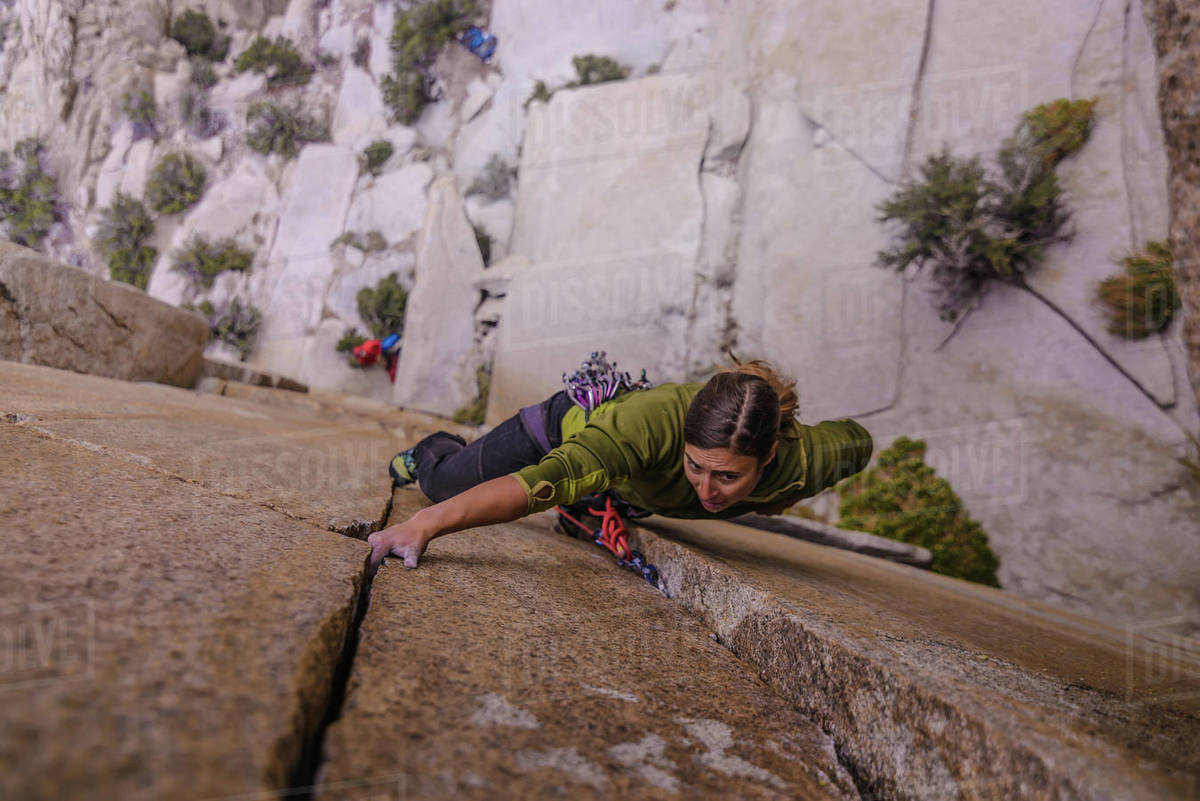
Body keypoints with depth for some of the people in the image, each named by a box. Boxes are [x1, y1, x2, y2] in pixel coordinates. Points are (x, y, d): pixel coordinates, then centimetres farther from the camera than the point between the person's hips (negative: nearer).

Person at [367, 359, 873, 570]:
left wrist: (778, 498, -17)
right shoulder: (660, 420, -50)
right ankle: (435, 448, 55)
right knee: (446, 484, 20)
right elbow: (544, 480, -61)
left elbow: (856, 438, -11)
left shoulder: (801, 461, -36)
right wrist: (425, 524, -73)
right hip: (577, 425, -4)